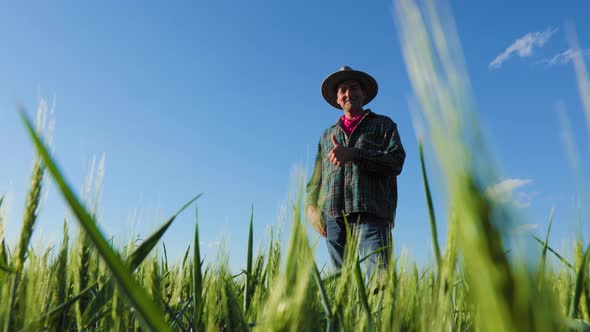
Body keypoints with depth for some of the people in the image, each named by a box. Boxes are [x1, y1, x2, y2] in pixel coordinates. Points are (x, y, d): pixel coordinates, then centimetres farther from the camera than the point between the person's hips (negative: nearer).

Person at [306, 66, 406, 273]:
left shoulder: (383, 125, 18)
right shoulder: (327, 135, 28)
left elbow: (396, 161, 0)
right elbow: (316, 179, 23)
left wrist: (353, 154, -8)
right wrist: (312, 207, 5)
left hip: (371, 215, -3)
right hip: (334, 218, 3)